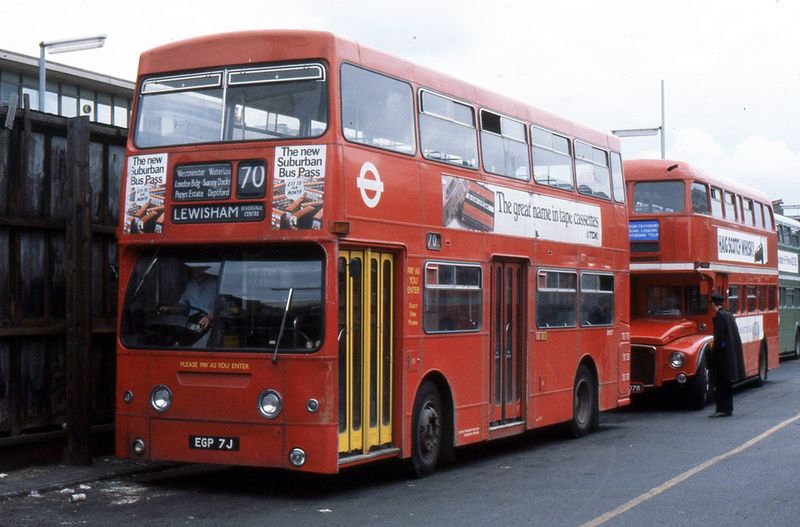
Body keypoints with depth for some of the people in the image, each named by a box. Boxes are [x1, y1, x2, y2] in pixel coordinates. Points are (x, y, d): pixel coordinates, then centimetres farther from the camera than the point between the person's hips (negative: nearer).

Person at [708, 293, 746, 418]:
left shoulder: (719, 316, -13)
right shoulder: (729, 315, 12)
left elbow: (719, 336, -19)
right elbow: (735, 333, 15)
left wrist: (713, 351, -11)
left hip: (723, 354, -9)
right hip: (732, 353, 9)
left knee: (720, 383, -5)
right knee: (727, 383, 14)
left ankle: (722, 409, -7)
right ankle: (728, 408, 18)